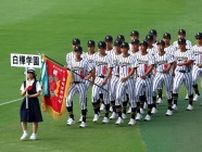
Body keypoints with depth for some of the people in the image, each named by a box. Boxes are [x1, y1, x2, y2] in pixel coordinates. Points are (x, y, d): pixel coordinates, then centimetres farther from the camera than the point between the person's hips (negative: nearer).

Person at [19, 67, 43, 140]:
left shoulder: (36, 83, -2)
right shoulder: (24, 83, 10)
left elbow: (38, 93, -8)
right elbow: (22, 94, 8)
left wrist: (30, 96, -18)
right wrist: (25, 90, -13)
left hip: (34, 101, -3)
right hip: (26, 101, 3)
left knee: (35, 119, 0)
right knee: (23, 118, -5)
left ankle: (34, 134, 9)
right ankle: (25, 133, 6)